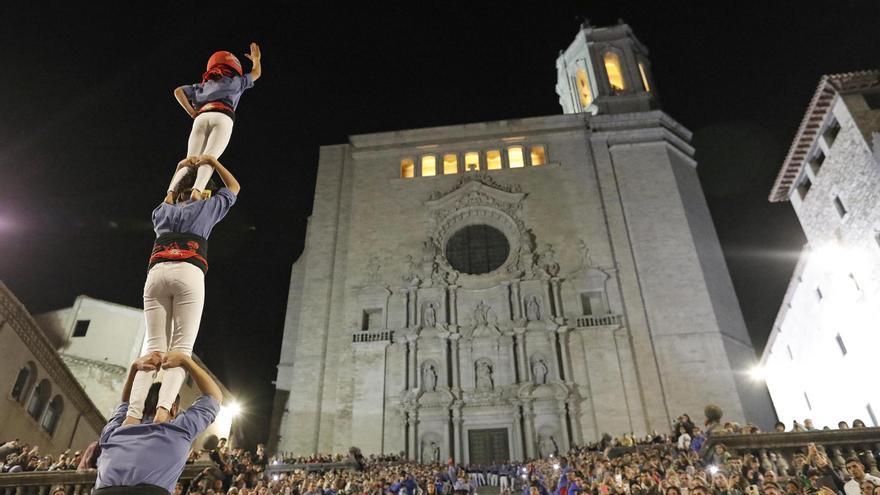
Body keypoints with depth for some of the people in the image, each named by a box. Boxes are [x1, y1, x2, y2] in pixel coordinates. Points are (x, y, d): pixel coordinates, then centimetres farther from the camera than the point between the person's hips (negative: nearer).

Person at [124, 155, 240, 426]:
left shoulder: (161, 211, 31)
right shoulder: (204, 208, 22)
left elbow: (170, 199, 57)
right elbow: (234, 188, 37)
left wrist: (181, 169, 58)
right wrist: (211, 161, 38)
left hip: (156, 273, 3)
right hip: (188, 273, -3)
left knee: (153, 347, -4)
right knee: (182, 347, -12)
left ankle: (133, 414, -22)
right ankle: (163, 409, -33)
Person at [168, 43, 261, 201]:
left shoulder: (202, 85, 36)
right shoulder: (234, 81, 29)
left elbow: (178, 91, 26)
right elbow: (256, 73, 45)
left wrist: (191, 112, 21)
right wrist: (256, 59, 64)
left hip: (201, 118, 3)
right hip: (222, 118, -3)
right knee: (209, 157, -22)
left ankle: (171, 191, -26)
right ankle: (196, 190, -44)